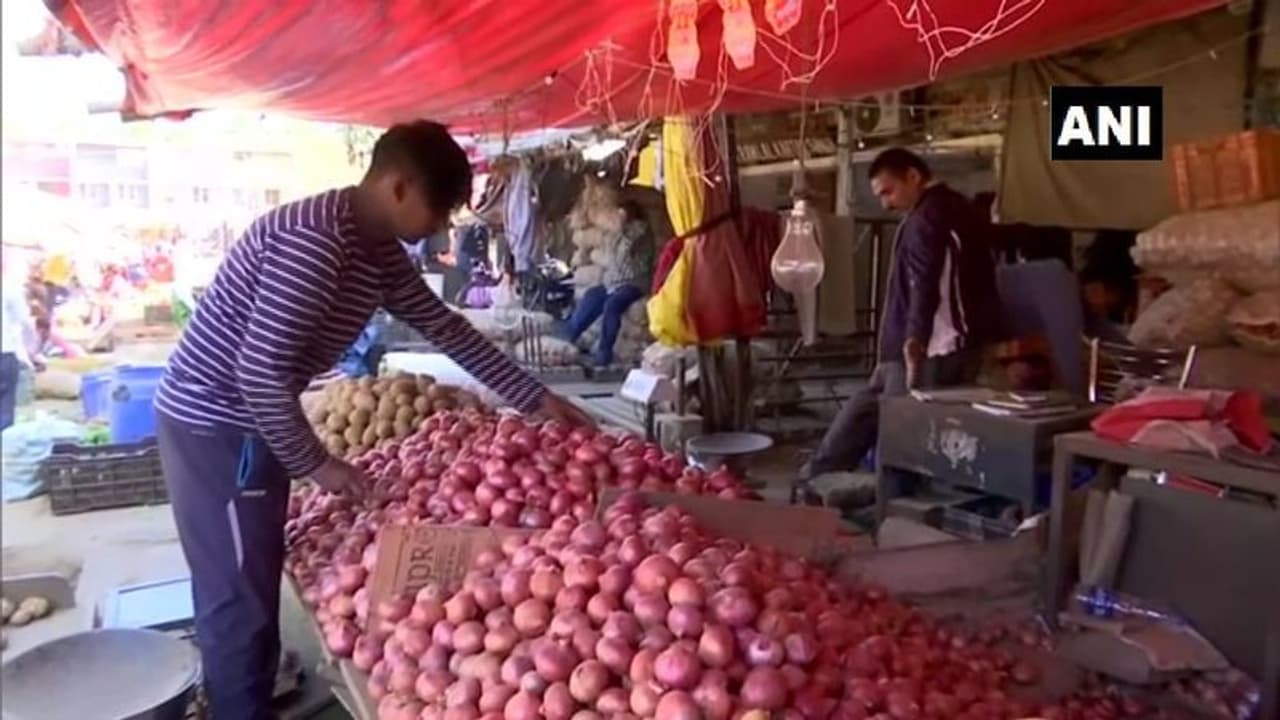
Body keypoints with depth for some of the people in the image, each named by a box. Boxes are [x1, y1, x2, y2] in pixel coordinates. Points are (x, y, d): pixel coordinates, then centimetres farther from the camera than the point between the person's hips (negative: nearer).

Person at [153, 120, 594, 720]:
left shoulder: (378, 251, 4)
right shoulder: (313, 242, -27)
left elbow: (444, 327, 11)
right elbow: (260, 371, -28)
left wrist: (535, 398, 10)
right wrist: (315, 462, -17)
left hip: (246, 422, 10)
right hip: (213, 424, -9)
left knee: (248, 585, 19)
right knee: (240, 595, -1)